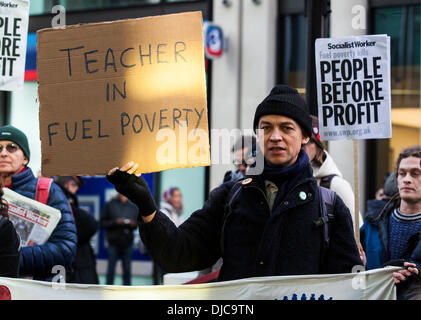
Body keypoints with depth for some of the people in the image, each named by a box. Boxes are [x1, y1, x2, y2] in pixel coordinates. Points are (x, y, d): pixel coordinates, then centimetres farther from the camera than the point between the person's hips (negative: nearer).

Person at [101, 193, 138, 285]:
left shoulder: (133, 207, 9)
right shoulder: (110, 205, 2)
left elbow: (137, 223, 13)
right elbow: (103, 222, -1)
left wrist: (133, 224, -9)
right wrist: (115, 222, -15)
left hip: (127, 242, 2)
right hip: (113, 242, -2)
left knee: (127, 269, 4)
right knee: (111, 269, 0)